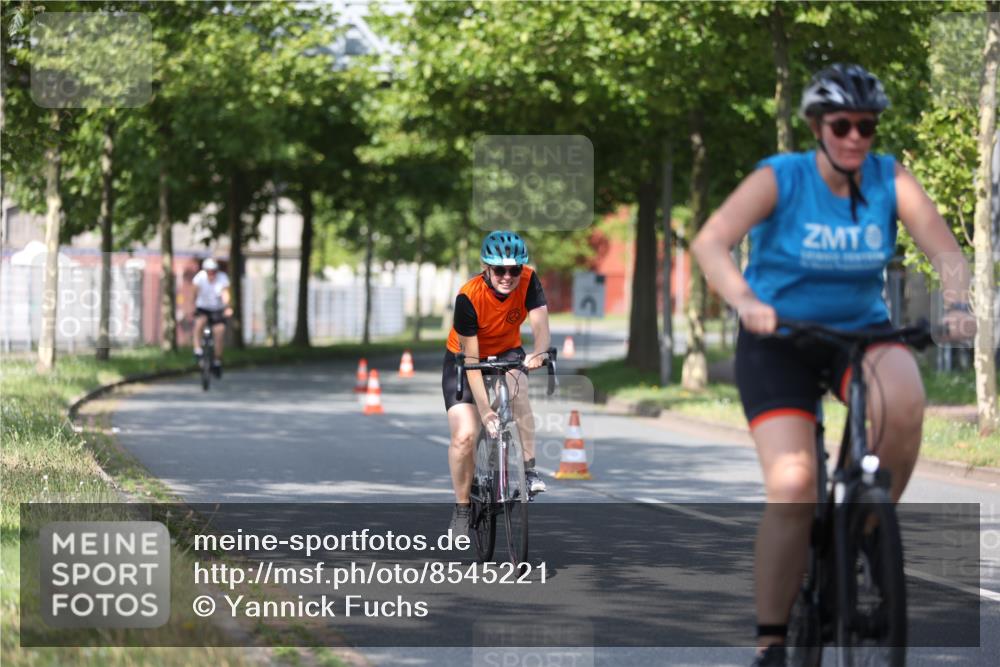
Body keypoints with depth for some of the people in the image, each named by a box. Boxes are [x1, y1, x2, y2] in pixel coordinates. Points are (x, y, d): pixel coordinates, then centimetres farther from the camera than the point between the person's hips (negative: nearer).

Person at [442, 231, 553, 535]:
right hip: (463, 360, -2)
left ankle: (530, 469, -26)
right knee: (464, 436, -16)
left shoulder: (528, 280, -23)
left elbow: (540, 325, -32)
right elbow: (471, 360, -28)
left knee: (517, 387, -34)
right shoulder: (468, 297, -30)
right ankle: (461, 507, 4)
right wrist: (485, 410, -35)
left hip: (507, 353, 2)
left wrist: (538, 353, -56)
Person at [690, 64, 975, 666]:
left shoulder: (891, 181, -7)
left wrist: (956, 302, -36)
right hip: (781, 341, -2)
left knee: (904, 401, -33)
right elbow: (710, 241, -27)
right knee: (793, 488, -19)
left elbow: (946, 250, -15)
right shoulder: (781, 179, -14)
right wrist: (745, 301, -45)